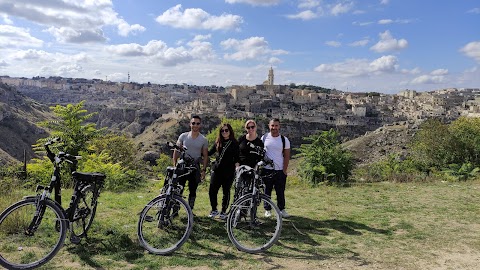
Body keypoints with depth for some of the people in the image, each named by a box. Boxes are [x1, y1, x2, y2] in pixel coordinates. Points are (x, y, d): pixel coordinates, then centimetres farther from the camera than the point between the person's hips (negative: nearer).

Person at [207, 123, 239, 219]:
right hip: (217, 169, 3)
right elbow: (209, 153, 15)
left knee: (226, 192, 4)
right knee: (212, 190, -3)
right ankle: (214, 210, 16)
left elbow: (236, 158, -1)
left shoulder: (234, 143, 1)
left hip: (228, 171, -3)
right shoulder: (218, 142, 11)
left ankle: (224, 211, 18)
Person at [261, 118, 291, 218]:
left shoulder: (284, 140, 1)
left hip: (279, 170, 0)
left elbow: (286, 156, 2)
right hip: (266, 170, 1)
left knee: (280, 192, 4)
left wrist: (284, 170, -4)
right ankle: (267, 210, 18)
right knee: (267, 191, 7)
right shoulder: (264, 138, 4)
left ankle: (281, 209, 19)